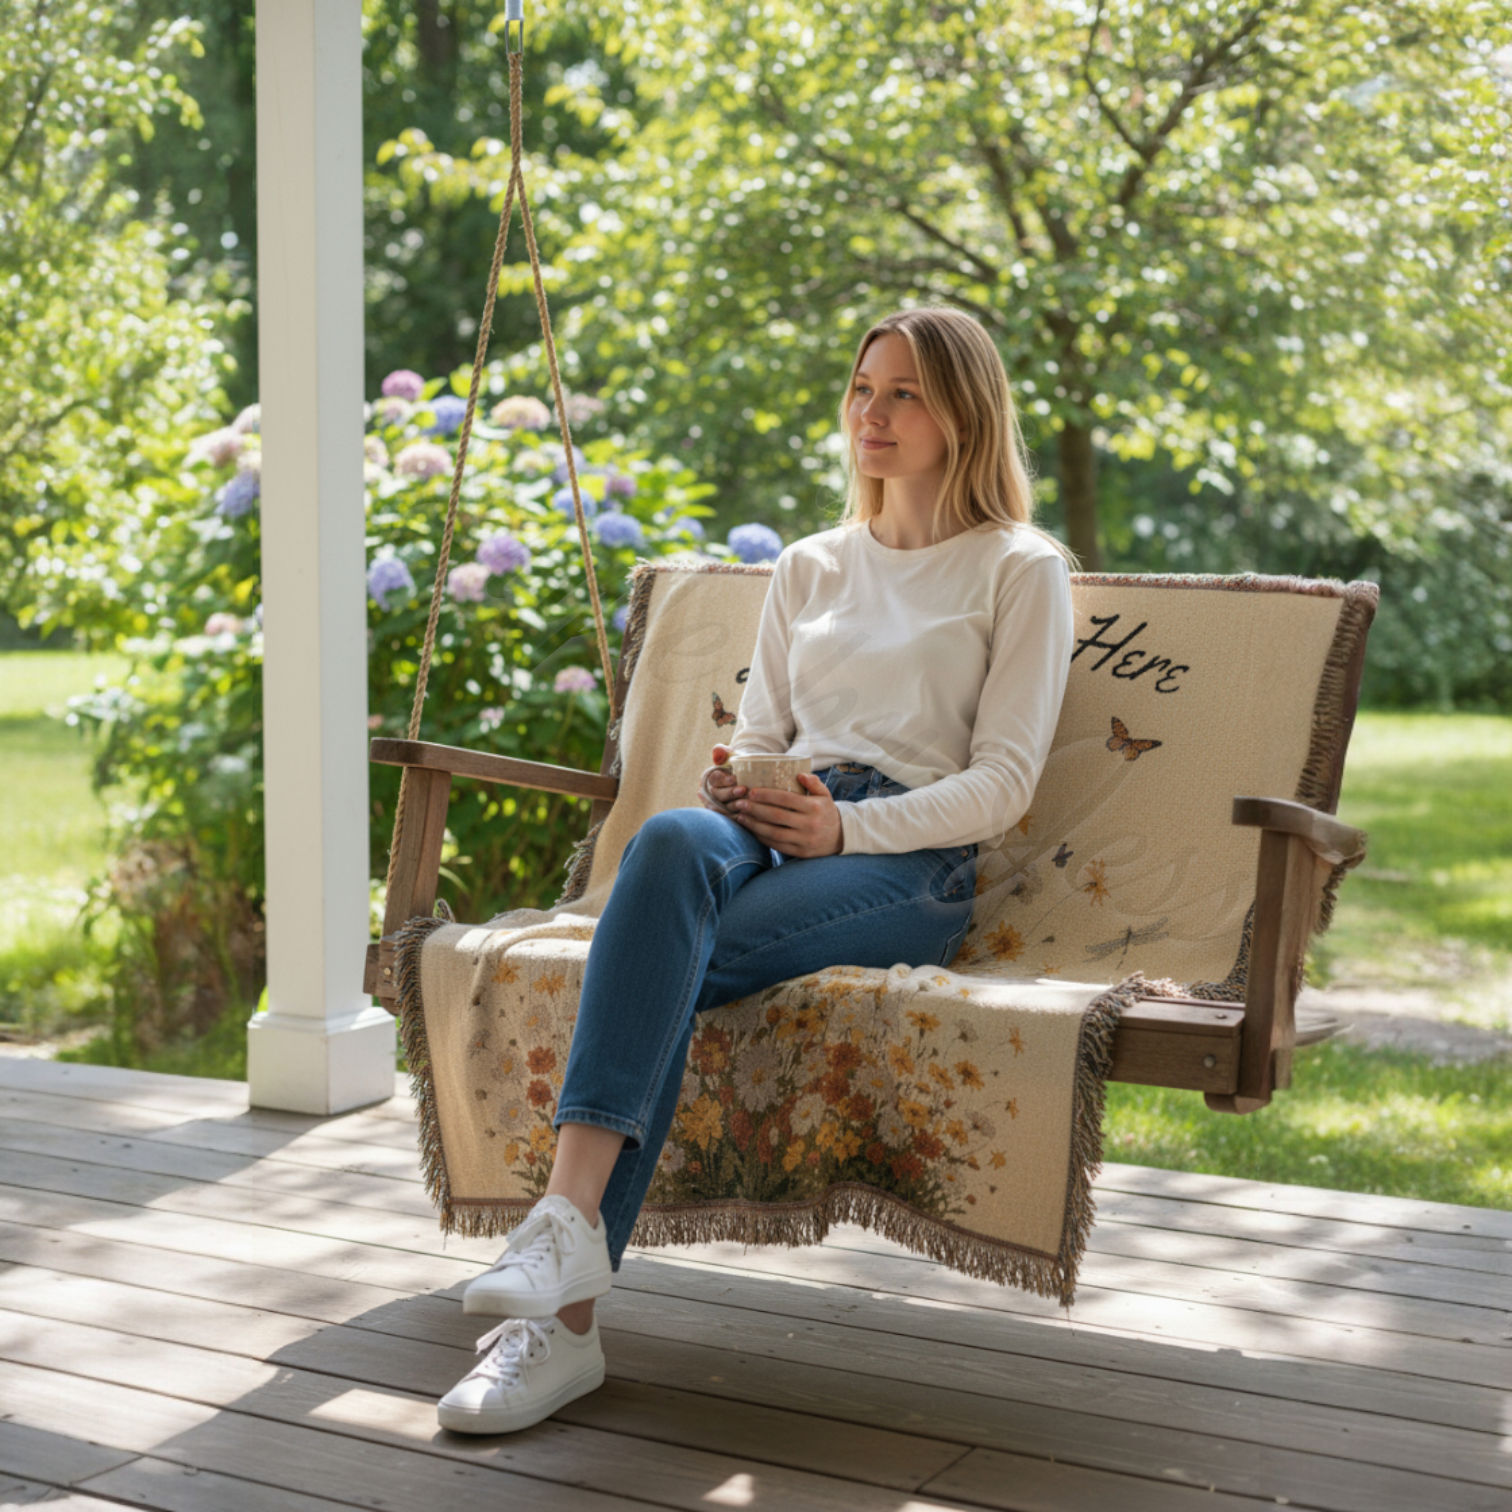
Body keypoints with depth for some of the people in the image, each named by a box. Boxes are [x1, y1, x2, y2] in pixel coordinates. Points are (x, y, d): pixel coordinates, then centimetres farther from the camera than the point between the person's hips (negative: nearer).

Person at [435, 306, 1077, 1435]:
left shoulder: (1022, 569, 11)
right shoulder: (810, 567, 28)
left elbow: (1003, 782, 0)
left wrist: (847, 826, -16)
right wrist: (735, 782, -2)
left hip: (910, 863, -3)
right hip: (769, 832, 3)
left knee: (667, 960, -34)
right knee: (674, 838, -36)